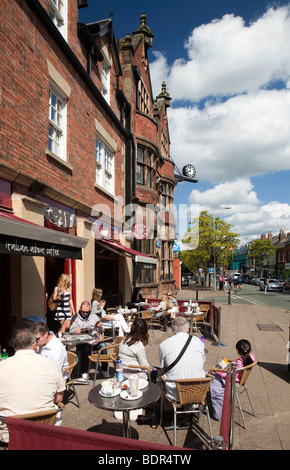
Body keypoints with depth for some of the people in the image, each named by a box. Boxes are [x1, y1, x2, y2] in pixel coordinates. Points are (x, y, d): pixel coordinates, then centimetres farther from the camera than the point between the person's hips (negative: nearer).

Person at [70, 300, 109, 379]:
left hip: (95, 339, 2)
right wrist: (75, 331, -16)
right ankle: (84, 371, -17)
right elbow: (71, 331, 6)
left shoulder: (94, 316, 16)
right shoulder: (75, 318, 10)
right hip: (82, 341, -2)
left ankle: (105, 369, -11)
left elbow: (101, 332, 17)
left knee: (103, 346, -28)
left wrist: (100, 327, -6)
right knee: (86, 347, -35)